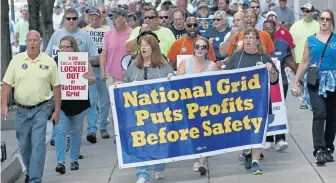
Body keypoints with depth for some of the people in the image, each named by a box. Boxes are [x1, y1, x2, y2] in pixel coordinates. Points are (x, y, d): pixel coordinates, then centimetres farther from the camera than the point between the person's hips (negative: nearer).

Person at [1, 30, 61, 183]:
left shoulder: (49, 62, -1)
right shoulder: (16, 60, 2)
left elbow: (56, 87, 2)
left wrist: (57, 110, 0)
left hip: (41, 109, -2)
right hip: (22, 110, 3)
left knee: (38, 144, -11)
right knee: (24, 146, 12)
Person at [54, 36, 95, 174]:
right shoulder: (55, 61, 0)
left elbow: (92, 79, 1)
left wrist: (88, 78, -21)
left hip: (78, 102, 1)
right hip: (61, 102, -1)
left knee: (76, 131, 11)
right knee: (60, 131, -9)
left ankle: (74, 159, 24)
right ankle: (60, 161, -10)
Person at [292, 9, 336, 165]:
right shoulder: (311, 40, 6)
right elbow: (304, 63, 9)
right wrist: (296, 83, 7)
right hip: (315, 81, -1)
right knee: (319, 114, -17)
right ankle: (319, 150, -21)